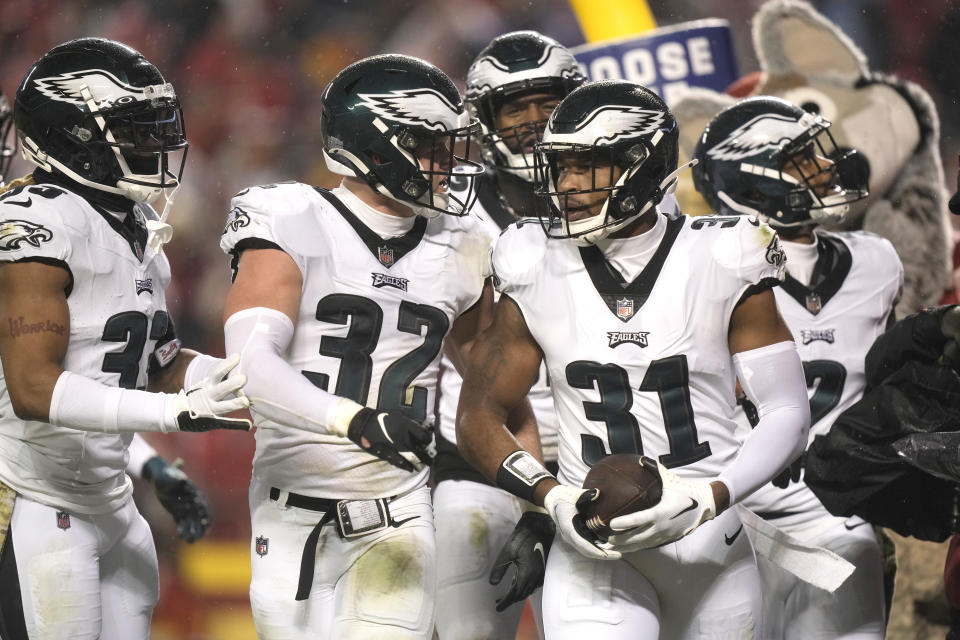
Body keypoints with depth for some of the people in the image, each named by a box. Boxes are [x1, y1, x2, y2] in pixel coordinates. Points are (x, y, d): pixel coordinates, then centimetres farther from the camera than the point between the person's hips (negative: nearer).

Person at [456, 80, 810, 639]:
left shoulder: (721, 264, -3)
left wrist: (704, 499, -18)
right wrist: (553, 497, -11)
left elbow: (788, 415, -2)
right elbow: (478, 418, 7)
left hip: (711, 541, 0)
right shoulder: (538, 276, 1)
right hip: (596, 552, 0)